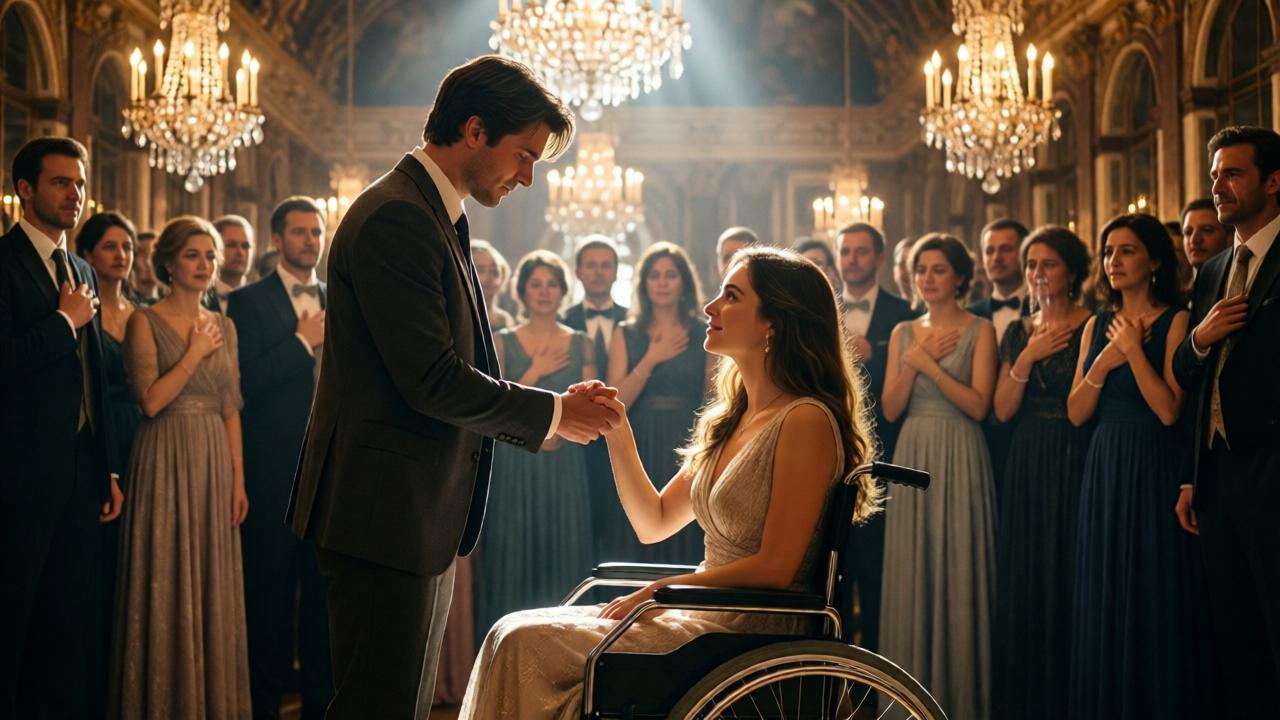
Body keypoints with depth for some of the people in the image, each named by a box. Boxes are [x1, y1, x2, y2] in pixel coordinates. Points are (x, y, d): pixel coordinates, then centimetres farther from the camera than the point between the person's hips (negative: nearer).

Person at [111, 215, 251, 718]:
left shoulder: (223, 327, 11)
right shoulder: (146, 322, -4)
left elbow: (230, 407, 11)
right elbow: (151, 400, -14)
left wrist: (238, 478, 6)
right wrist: (195, 353, -10)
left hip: (215, 463, 5)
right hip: (167, 461, -5)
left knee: (213, 584, 8)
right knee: (166, 584, 0)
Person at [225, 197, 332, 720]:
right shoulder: (248, 302, -1)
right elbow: (244, 383, -13)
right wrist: (303, 341, -14)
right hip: (274, 471, -4)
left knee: (325, 588, 9)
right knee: (270, 592, 2)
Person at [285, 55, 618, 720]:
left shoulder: (433, 218, 16)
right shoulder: (396, 218, -16)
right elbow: (432, 380, -22)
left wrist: (544, 410, 7)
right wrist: (552, 413, -9)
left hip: (421, 518, 11)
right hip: (385, 515, -11)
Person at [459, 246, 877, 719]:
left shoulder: (805, 420, -14)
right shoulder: (728, 420, 14)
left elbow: (776, 567, -17)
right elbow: (653, 524, 17)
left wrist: (659, 592, -11)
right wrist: (617, 434, 5)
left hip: (755, 630, -8)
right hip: (707, 615, 8)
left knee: (525, 645, -16)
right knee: (516, 635, -5)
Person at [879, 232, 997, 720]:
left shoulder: (979, 331, -1)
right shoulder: (903, 333, 12)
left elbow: (979, 405, -11)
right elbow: (890, 409, 4)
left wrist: (930, 365, -14)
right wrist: (912, 360, -8)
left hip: (959, 459, -4)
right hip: (912, 459, 4)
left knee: (957, 574, -2)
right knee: (911, 574, 4)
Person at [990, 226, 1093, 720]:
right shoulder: (1018, 333, 12)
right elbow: (1002, 410, 2)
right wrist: (1027, 358, -5)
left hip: (1075, 467, -5)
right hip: (1025, 470, 5)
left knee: (1069, 583, -2)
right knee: (1022, 586, 8)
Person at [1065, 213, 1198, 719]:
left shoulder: (1175, 321, -5)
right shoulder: (1098, 325, 12)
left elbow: (1169, 410, -15)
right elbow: (1076, 413, 4)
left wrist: (1133, 350, -14)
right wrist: (1104, 361, -9)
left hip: (1153, 471, -6)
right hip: (1103, 469, 6)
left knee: (1151, 598, -1)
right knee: (1103, 598, 8)